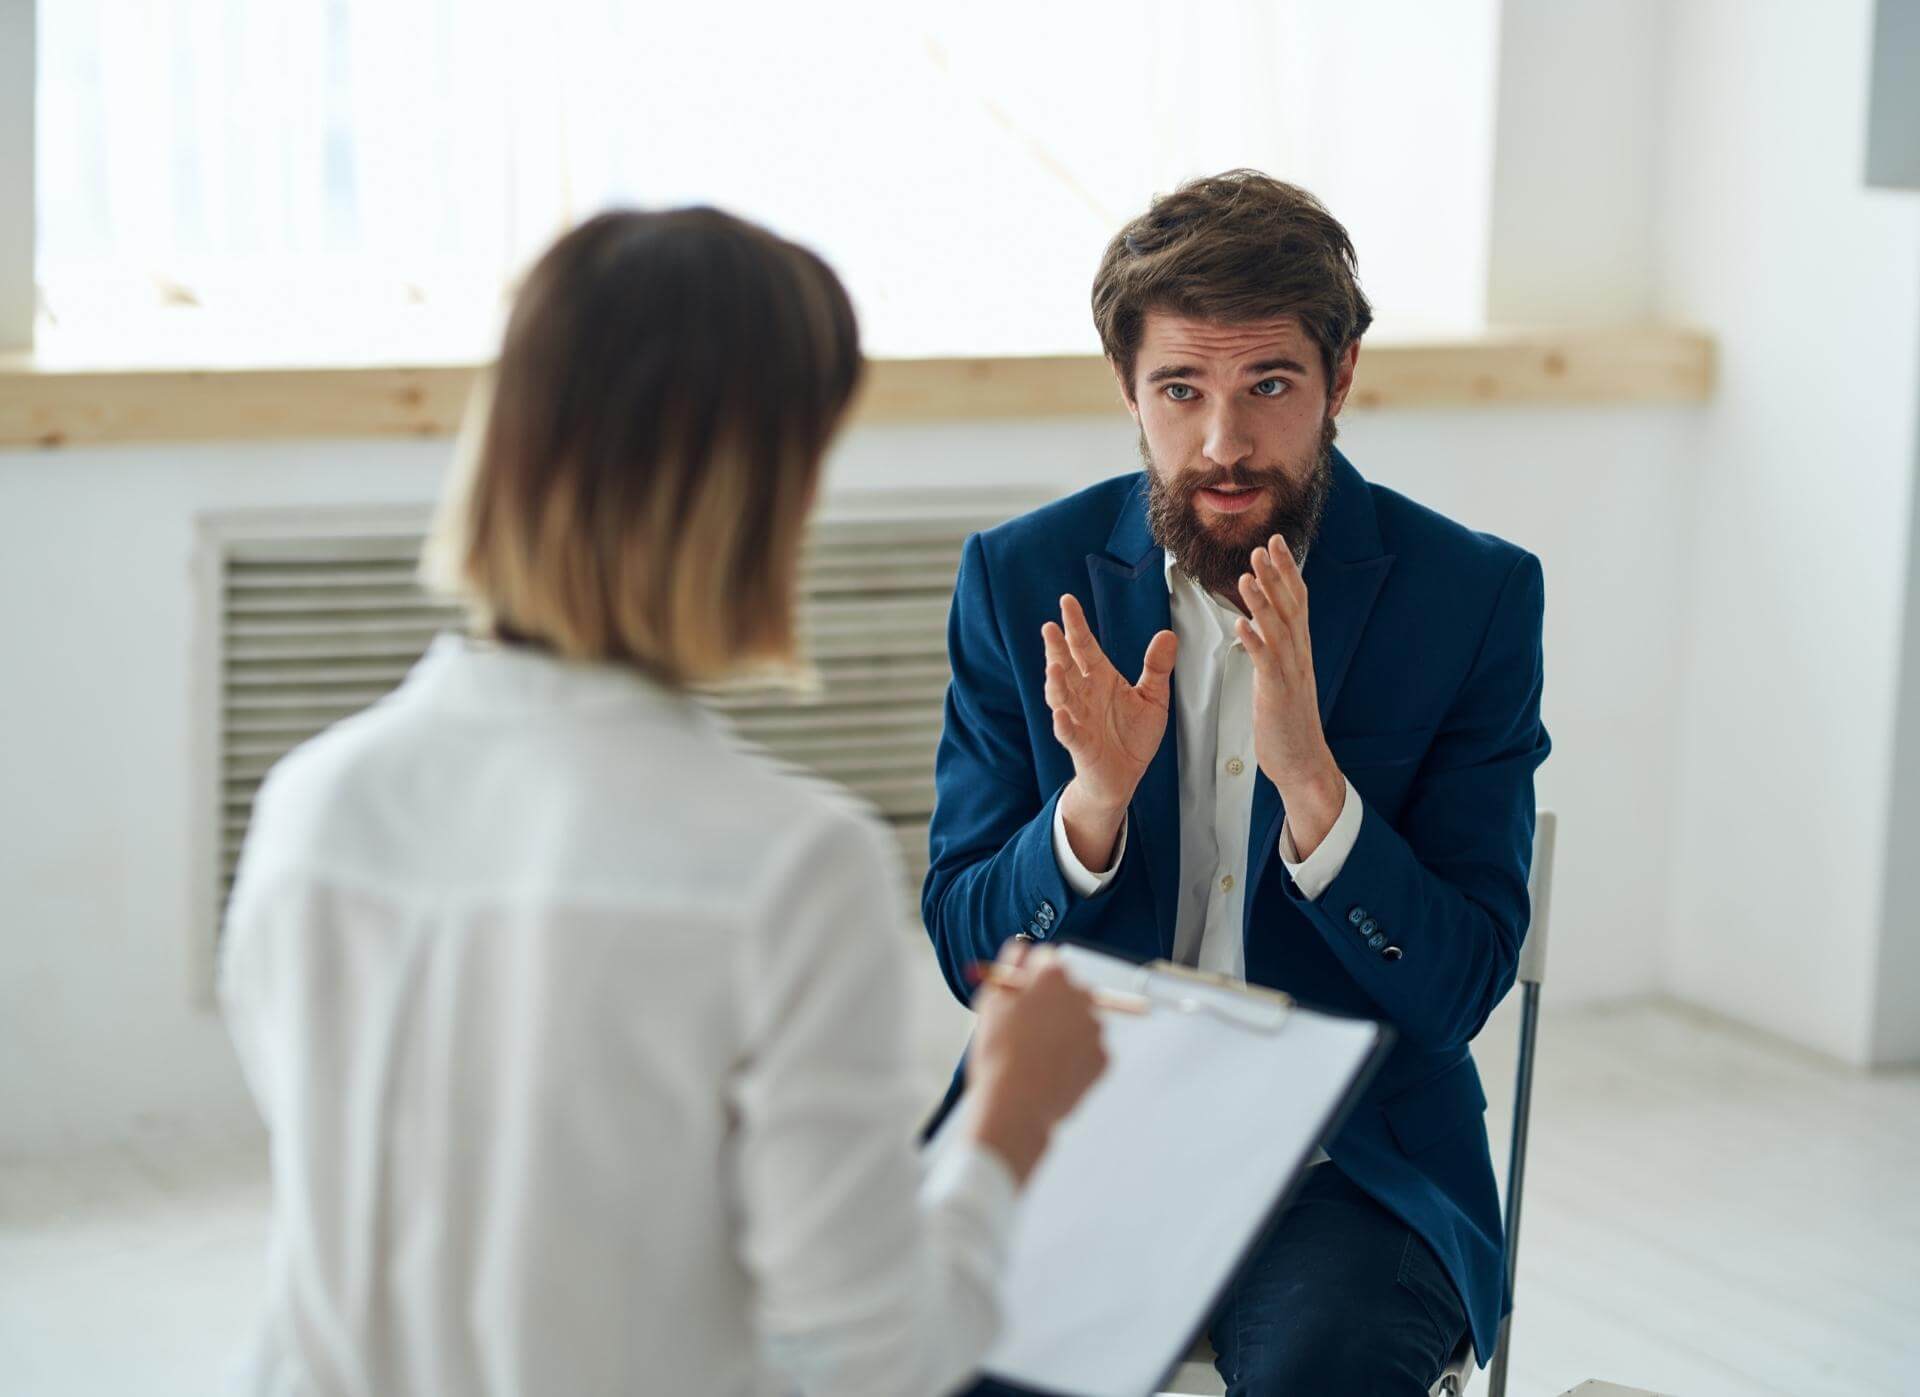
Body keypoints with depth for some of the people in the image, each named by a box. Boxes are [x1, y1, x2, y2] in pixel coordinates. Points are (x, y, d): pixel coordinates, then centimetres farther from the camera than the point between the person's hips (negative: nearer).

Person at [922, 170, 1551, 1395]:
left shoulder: (1474, 595, -4)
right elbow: (967, 950, 2)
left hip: (1349, 1154, -1)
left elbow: (1457, 993, -8)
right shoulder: (1022, 580, 1)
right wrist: (1093, 801, -19)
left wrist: (1310, 779, -25)